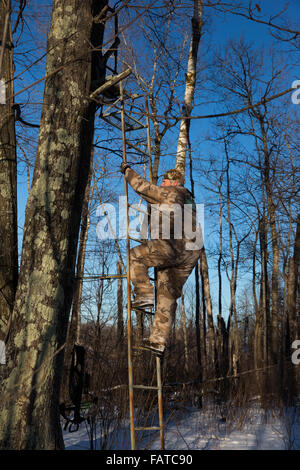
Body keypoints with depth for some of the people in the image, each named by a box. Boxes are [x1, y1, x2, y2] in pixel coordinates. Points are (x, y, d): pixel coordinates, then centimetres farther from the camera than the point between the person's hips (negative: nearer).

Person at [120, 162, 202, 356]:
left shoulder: (170, 193, 7)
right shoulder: (189, 200, 30)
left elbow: (142, 186, 13)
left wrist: (128, 171, 27)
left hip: (172, 246, -8)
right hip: (191, 253, 8)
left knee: (135, 256, 11)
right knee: (168, 296, 10)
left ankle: (145, 294, -3)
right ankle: (159, 340, 8)